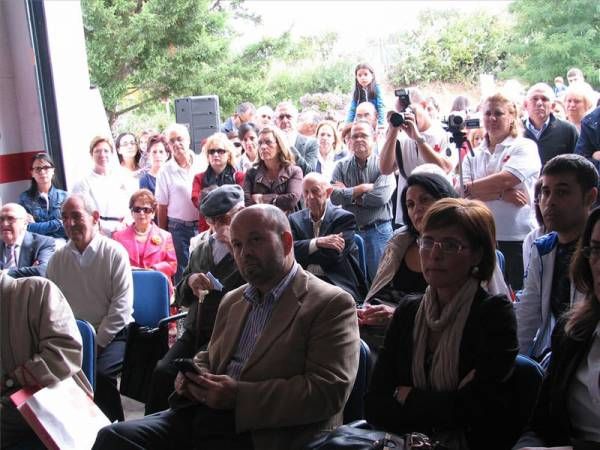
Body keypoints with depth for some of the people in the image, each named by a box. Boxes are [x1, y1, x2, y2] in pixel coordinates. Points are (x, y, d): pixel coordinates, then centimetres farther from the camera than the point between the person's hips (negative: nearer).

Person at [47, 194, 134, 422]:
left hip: (111, 334, -4)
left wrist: (96, 343, -14)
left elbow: (122, 306, -10)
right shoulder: (58, 258, 8)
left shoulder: (114, 253, -5)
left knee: (100, 373, -29)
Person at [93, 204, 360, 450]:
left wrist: (239, 395, -19)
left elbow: (330, 390, -14)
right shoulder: (232, 301, 22)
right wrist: (193, 375, 5)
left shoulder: (332, 305, -4)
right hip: (200, 414, 7)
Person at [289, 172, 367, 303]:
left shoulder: (344, 218, 1)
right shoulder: (295, 219, 14)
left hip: (337, 283, -3)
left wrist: (302, 253, -1)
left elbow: (332, 256, -10)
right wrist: (318, 242, -15)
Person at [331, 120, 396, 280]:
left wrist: (348, 194, -7)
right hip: (350, 230, 3)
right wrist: (364, 188, -10)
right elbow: (334, 196, -7)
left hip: (378, 231, -3)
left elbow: (381, 197, -16)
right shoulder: (341, 166, 7)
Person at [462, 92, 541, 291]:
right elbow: (461, 192, -2)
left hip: (518, 238, -4)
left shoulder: (525, 147, 1)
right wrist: (501, 194, -14)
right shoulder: (473, 154, 13)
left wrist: (469, 188, -2)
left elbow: (505, 179, -14)